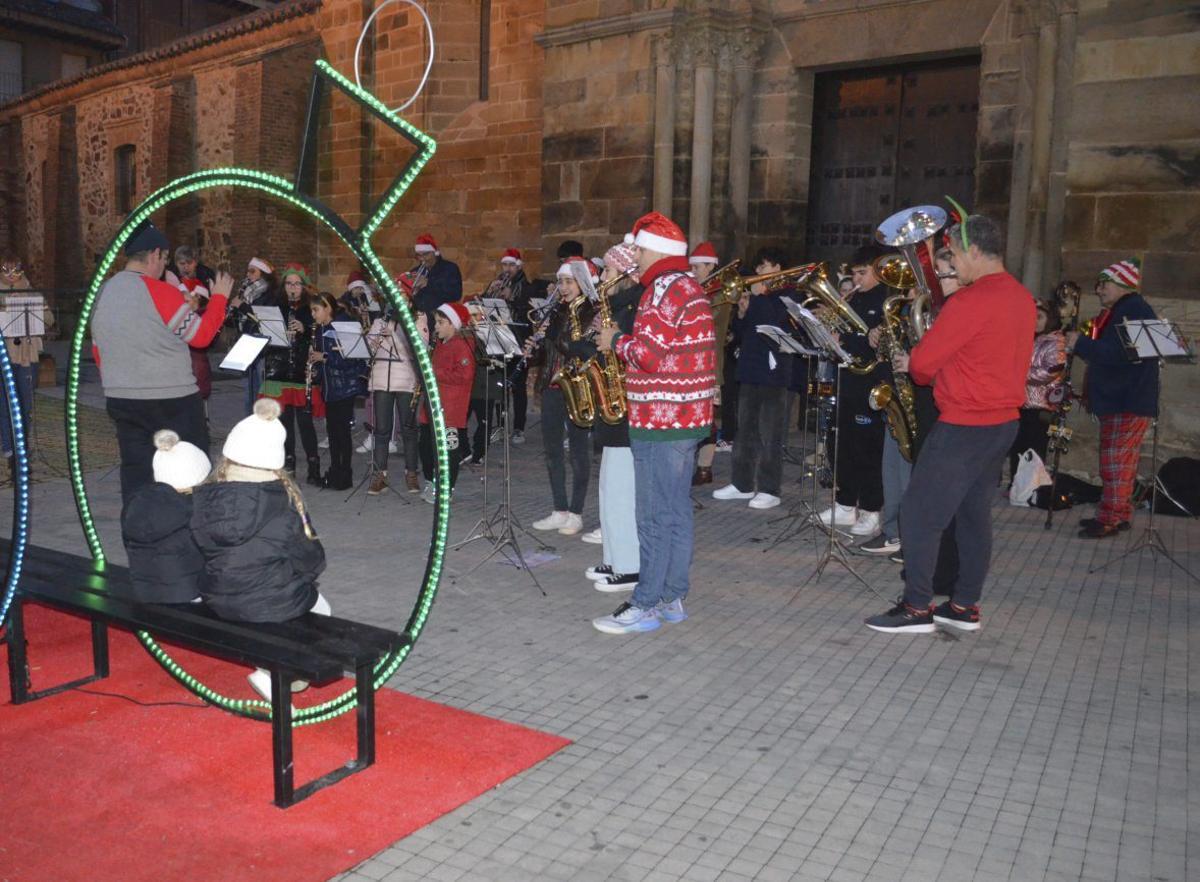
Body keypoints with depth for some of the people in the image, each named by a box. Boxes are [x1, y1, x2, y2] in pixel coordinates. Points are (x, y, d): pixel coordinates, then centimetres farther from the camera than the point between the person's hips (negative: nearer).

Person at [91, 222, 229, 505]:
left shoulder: (101, 294, 7)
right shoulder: (161, 292, -14)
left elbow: (98, 351, 14)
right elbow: (202, 335, -8)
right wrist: (219, 297, 5)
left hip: (120, 400, 6)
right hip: (172, 401, -6)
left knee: (136, 479, 10)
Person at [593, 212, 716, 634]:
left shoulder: (665, 288, -14)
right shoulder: (689, 286, 18)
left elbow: (646, 354, -21)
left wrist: (615, 341, -4)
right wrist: (624, 340, 9)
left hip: (661, 420, -10)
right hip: (687, 417, 10)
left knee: (655, 516, -4)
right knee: (677, 511, 13)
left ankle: (646, 606, 2)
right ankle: (672, 597, 21)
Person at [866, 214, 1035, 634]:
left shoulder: (970, 300, -19)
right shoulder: (1023, 298, 9)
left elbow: (924, 361, -15)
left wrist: (912, 364, 8)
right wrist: (921, 364, 11)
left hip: (964, 426, -9)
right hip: (1004, 421, 9)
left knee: (919, 512, -2)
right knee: (974, 513, 14)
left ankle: (917, 609, 2)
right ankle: (965, 607, 20)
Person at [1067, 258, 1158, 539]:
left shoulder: (1135, 310, -14)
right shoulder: (1117, 311, 18)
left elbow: (1120, 353, -25)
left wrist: (1081, 344, -19)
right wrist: (1083, 344, 7)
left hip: (1130, 402, -10)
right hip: (1115, 400, 10)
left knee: (1117, 463, -9)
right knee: (1120, 462, 15)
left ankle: (1109, 520, -6)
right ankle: (1120, 514, 22)